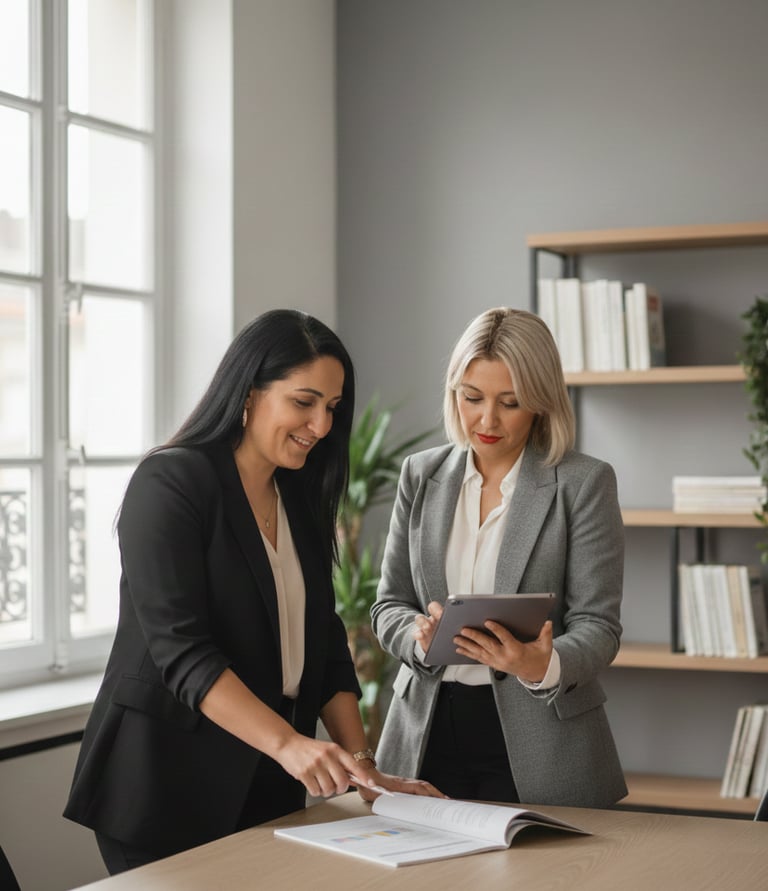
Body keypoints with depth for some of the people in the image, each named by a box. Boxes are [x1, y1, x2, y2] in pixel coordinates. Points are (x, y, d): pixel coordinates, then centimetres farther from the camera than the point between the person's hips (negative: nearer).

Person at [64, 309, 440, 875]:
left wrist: (363, 765, 0)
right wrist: (287, 742, -30)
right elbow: (180, 648, -22)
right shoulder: (170, 484, -12)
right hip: (167, 785, -6)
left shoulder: (299, 500, 12)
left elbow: (324, 644, 11)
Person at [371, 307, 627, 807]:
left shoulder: (585, 483, -5)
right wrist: (421, 635, -15)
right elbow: (389, 603, 7)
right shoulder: (421, 475, 7)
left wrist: (543, 666, -28)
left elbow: (597, 625, -8)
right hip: (428, 734, 3)